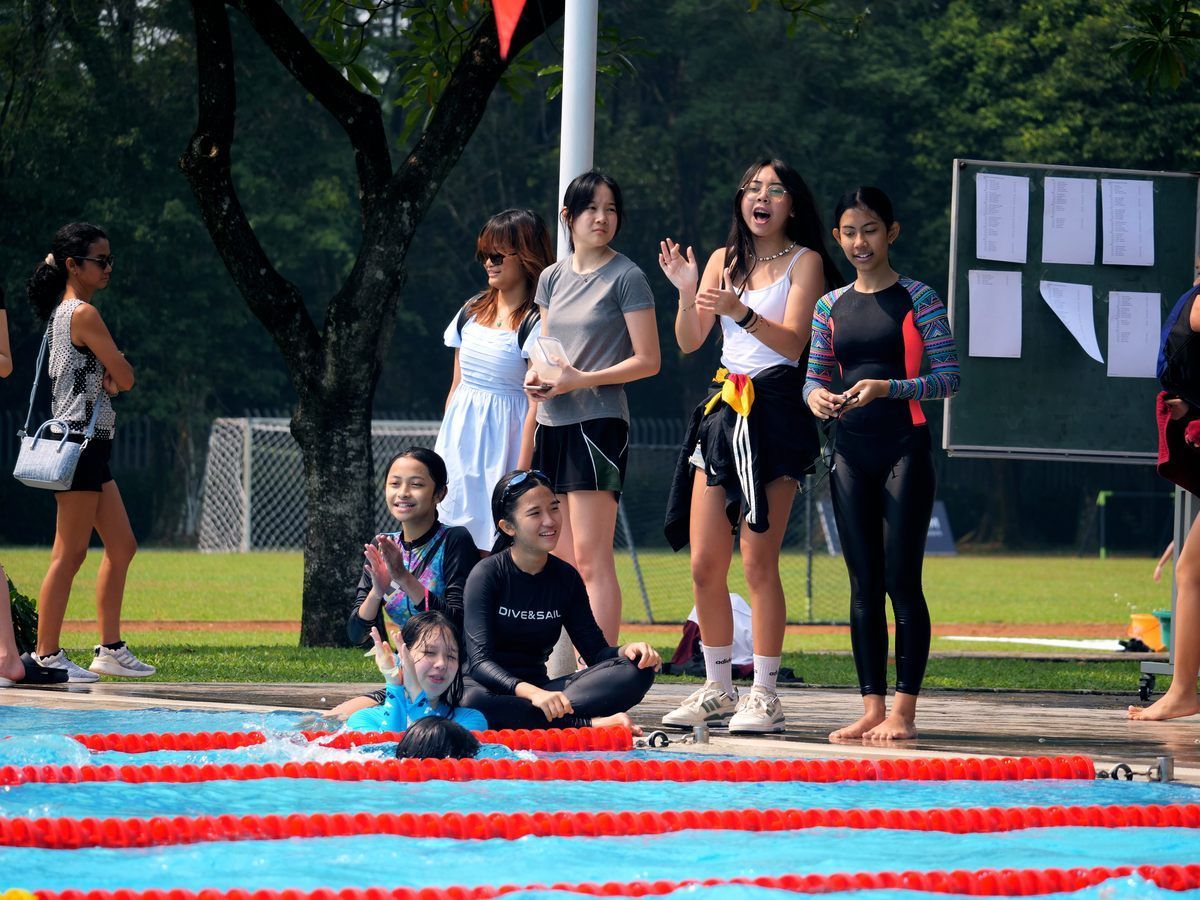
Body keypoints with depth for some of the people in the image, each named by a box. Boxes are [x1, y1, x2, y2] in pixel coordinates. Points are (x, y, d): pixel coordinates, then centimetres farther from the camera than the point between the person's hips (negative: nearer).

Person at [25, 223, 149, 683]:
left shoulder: (63, 312, 17)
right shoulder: (84, 313, -13)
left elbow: (112, 378, 17)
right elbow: (125, 377, -13)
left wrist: (106, 379, -5)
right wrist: (113, 375, 8)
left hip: (91, 444, 10)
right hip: (81, 441, -10)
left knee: (122, 547, 13)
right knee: (70, 552, -7)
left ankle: (110, 649, 17)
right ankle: (47, 655, -5)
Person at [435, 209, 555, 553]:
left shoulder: (535, 324, -8)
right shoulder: (471, 312, 12)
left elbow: (536, 406, -12)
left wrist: (521, 473, -16)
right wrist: (441, 455, 15)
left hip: (503, 443, -6)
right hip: (460, 436, 6)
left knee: (496, 549, -9)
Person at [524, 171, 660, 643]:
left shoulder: (626, 277, -4)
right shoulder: (553, 277, 14)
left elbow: (647, 361, -7)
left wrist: (580, 380, -16)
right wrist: (536, 377, 1)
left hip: (598, 424, -7)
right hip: (552, 425, 7)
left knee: (591, 558, -12)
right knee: (562, 561, 5)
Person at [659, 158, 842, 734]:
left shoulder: (805, 263, 0)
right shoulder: (725, 260, 14)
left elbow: (793, 342, -12)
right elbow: (689, 341, 10)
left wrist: (741, 313, -26)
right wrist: (687, 292, -7)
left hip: (774, 413, -6)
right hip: (723, 408, 6)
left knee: (757, 562, -9)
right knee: (704, 563, 4)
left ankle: (764, 695, -5)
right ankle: (717, 690, 14)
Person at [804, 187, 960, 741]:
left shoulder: (916, 300, -3)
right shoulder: (831, 306, 11)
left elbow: (949, 377, -8)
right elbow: (815, 376, 15)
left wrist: (886, 388, -20)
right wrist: (816, 396, -9)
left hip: (904, 447, -5)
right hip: (850, 451, 5)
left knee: (901, 580, -6)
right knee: (863, 584, 5)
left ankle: (904, 710, -4)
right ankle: (871, 706, 8)